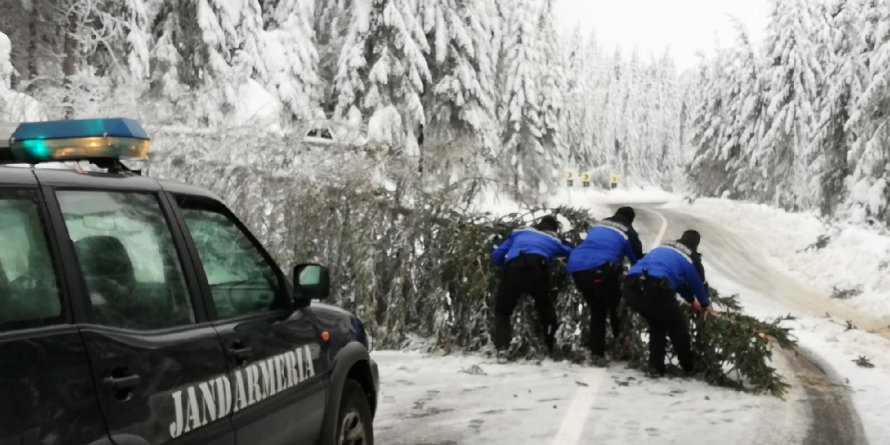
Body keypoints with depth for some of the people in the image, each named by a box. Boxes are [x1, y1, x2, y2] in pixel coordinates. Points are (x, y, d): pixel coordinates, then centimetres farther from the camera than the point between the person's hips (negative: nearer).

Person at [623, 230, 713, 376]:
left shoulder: (664, 248, 35)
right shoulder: (691, 258, 19)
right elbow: (698, 283, 32)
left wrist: (691, 300, 61)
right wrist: (705, 304, 54)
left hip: (631, 286, 6)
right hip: (654, 288, -6)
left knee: (656, 324, 30)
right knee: (677, 327, 20)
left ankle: (656, 366, 24)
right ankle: (689, 367, 32)